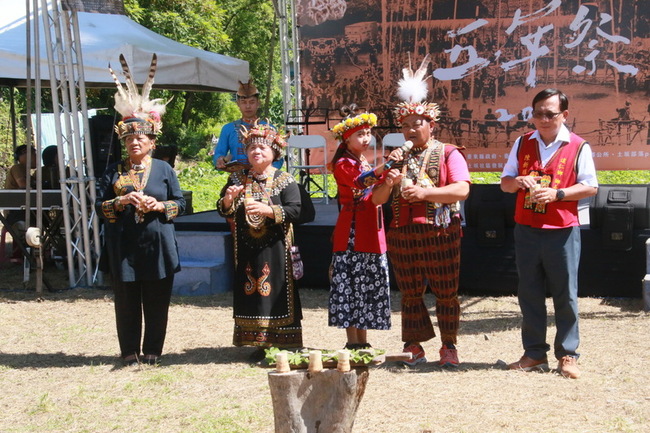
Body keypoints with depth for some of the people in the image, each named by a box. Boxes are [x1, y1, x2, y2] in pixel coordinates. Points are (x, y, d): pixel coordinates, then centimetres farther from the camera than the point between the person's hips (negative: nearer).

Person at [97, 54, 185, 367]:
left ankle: (152, 352, 17)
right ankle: (130, 353, 16)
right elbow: (99, 206, 5)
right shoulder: (113, 171, 8)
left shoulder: (164, 169, 6)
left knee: (157, 302, 5)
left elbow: (180, 203, 5)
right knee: (126, 302, 5)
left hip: (157, 245, -1)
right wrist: (121, 202, -13)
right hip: (123, 246, 1)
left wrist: (159, 206, -13)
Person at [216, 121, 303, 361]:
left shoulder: (284, 180, 0)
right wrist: (228, 199, -13)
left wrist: (268, 210, -24)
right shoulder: (238, 179, 10)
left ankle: (281, 346, 4)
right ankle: (260, 344, 14)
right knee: (251, 294, 5)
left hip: (275, 249, -3)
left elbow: (294, 211, -12)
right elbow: (223, 211, 9)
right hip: (247, 249, 3)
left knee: (276, 292, -3)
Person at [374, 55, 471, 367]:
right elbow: (377, 199, 10)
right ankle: (413, 346, 18)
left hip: (440, 234, -4)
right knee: (410, 293, 9)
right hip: (402, 234, 4)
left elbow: (462, 189, -15)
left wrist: (425, 192, -22)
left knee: (446, 292, 3)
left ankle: (449, 346, 13)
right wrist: (389, 180, -11)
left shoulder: (448, 154, 0)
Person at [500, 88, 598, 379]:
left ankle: (567, 355, 12)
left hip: (562, 231, -3)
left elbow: (591, 187, -3)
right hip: (526, 229, 4)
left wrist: (557, 194, -17)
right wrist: (518, 181, -12)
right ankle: (534, 353, 18)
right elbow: (505, 182, 11)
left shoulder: (578, 147, -2)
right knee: (529, 293, 8)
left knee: (565, 294, 2)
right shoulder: (522, 144, 8)